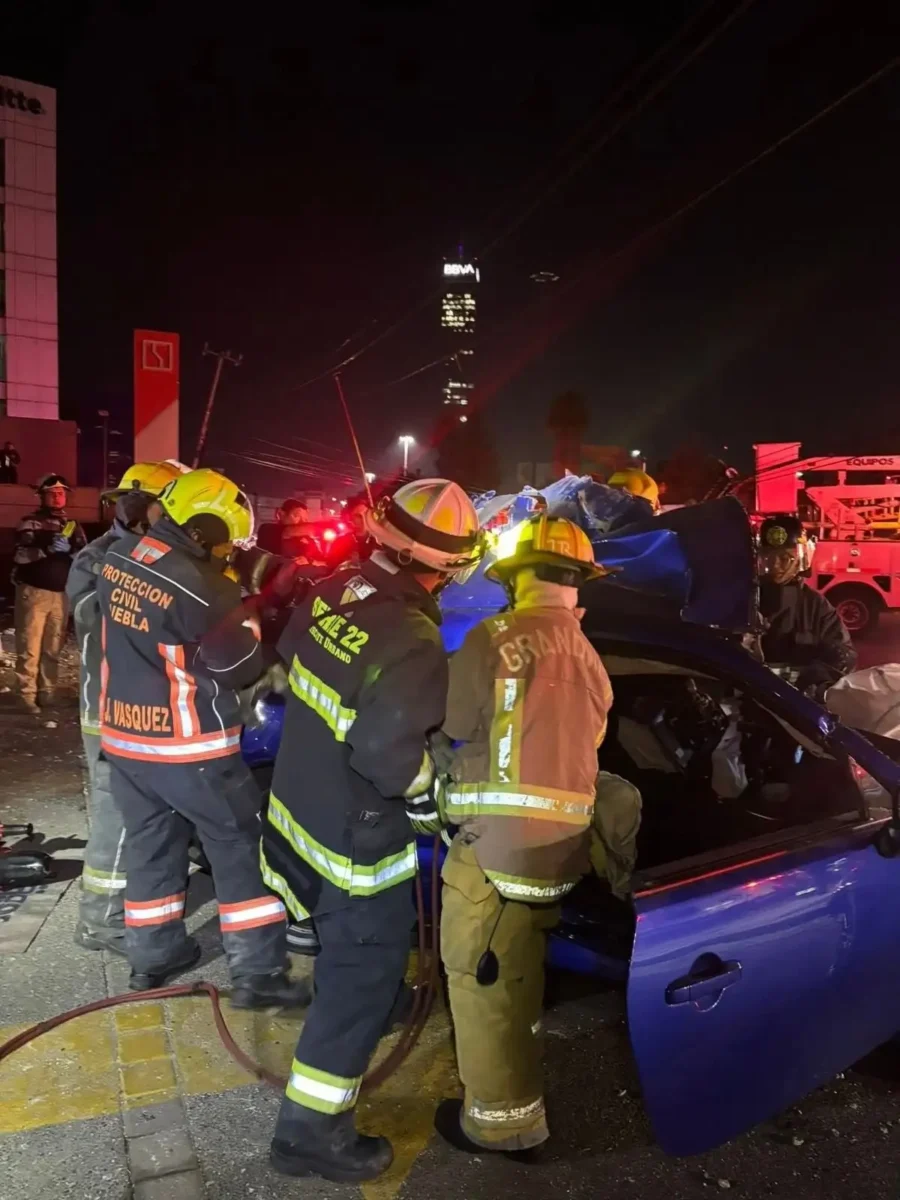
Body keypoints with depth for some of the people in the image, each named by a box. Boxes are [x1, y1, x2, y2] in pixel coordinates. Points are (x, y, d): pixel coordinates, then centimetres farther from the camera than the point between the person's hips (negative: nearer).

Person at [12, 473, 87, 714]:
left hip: (61, 594, 3)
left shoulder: (73, 526, 13)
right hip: (33, 592, -3)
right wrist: (48, 549, -26)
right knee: (29, 648, -3)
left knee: (53, 648, 7)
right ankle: (28, 695, 2)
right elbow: (20, 555, -12)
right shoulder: (29, 523, 2)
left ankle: (47, 692, 14)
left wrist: (70, 551, -16)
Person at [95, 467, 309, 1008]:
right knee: (242, 848, 6)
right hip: (189, 746, -7)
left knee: (150, 845, 21)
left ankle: (153, 955, 36)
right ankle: (259, 972, 13)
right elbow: (244, 666, -14)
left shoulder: (118, 559, -1)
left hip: (122, 736, 8)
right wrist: (249, 622, 5)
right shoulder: (202, 590, -25)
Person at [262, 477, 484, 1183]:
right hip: (356, 837, -8)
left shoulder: (334, 594, -6)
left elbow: (290, 664, 8)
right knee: (363, 972, 8)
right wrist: (433, 802, -13)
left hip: (300, 803, 9)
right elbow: (388, 753, -31)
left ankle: (373, 1006, 58)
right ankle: (312, 1132, 21)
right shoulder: (414, 643, -30)